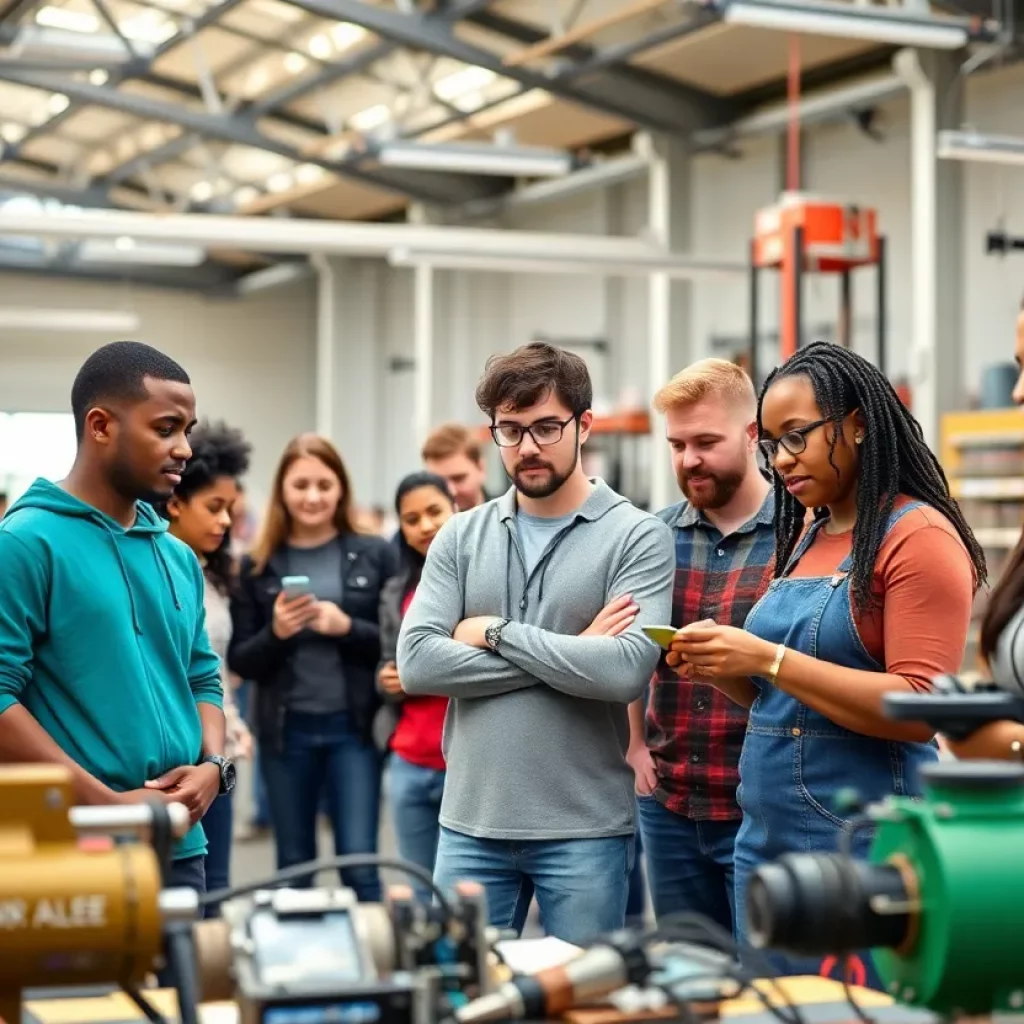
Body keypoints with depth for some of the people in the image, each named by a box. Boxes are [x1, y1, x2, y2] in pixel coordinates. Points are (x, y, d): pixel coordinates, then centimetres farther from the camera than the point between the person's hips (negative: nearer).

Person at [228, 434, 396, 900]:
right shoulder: (258, 565, 3)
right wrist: (275, 633, -16)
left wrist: (347, 627, -17)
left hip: (354, 726, -2)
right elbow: (240, 661, 4)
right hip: (285, 731, 2)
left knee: (360, 864, -5)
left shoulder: (374, 554, 0)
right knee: (294, 867, 12)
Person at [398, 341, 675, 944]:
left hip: (586, 830, -3)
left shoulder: (638, 537, -4)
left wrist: (496, 634, -11)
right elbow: (416, 663, -7)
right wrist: (570, 655, -11)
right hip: (470, 824, 3)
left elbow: (627, 669, -19)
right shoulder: (460, 538, 7)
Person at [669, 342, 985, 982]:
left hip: (861, 848, -7)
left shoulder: (919, 537, -9)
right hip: (765, 843, 8)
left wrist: (768, 660, -20)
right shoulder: (805, 539, 13)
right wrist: (725, 669, 1)